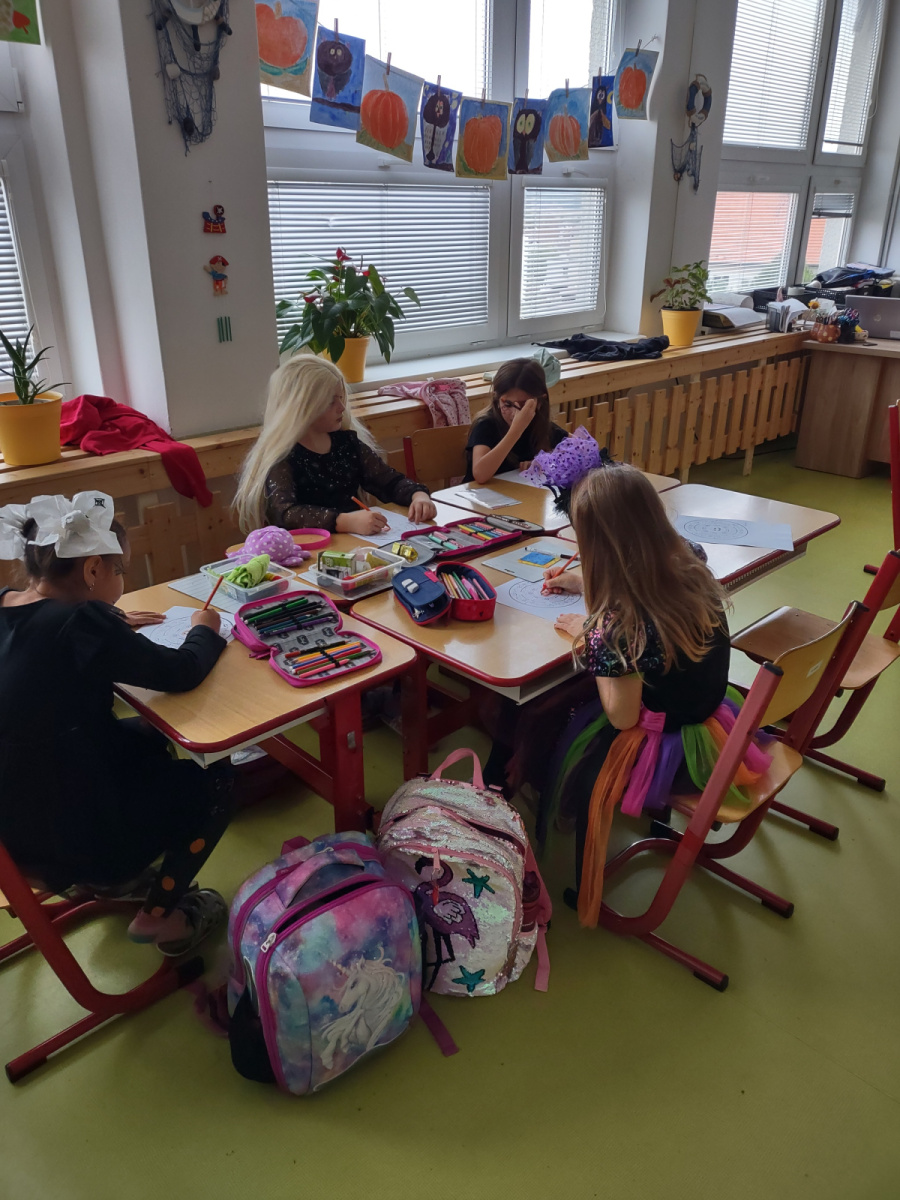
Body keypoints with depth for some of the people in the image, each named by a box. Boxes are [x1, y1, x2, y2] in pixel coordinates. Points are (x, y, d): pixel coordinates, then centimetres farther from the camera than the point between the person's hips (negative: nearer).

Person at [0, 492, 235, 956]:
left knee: (147, 738, 25)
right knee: (214, 781, 9)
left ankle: (114, 880, 30)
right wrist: (204, 630, 0)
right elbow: (181, 672, -19)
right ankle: (160, 915, 16)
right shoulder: (80, 623, -28)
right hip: (70, 843, -8)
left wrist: (113, 624, 13)